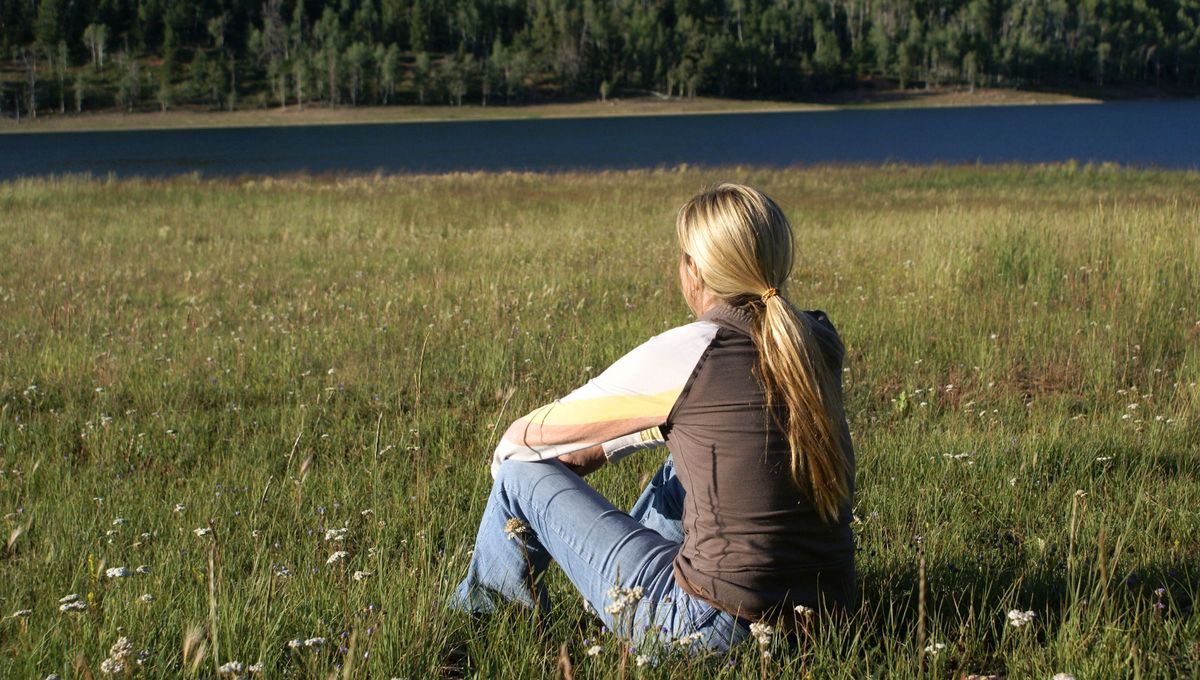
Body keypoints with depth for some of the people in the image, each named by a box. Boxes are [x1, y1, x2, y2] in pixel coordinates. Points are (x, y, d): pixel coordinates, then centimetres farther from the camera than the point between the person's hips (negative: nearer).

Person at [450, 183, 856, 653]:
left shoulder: (687, 354, -15)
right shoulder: (820, 343, 3)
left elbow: (528, 435, -1)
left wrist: (508, 454, 22)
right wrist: (601, 449, 24)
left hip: (720, 627, -7)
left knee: (523, 474, 11)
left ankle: (473, 617, 39)